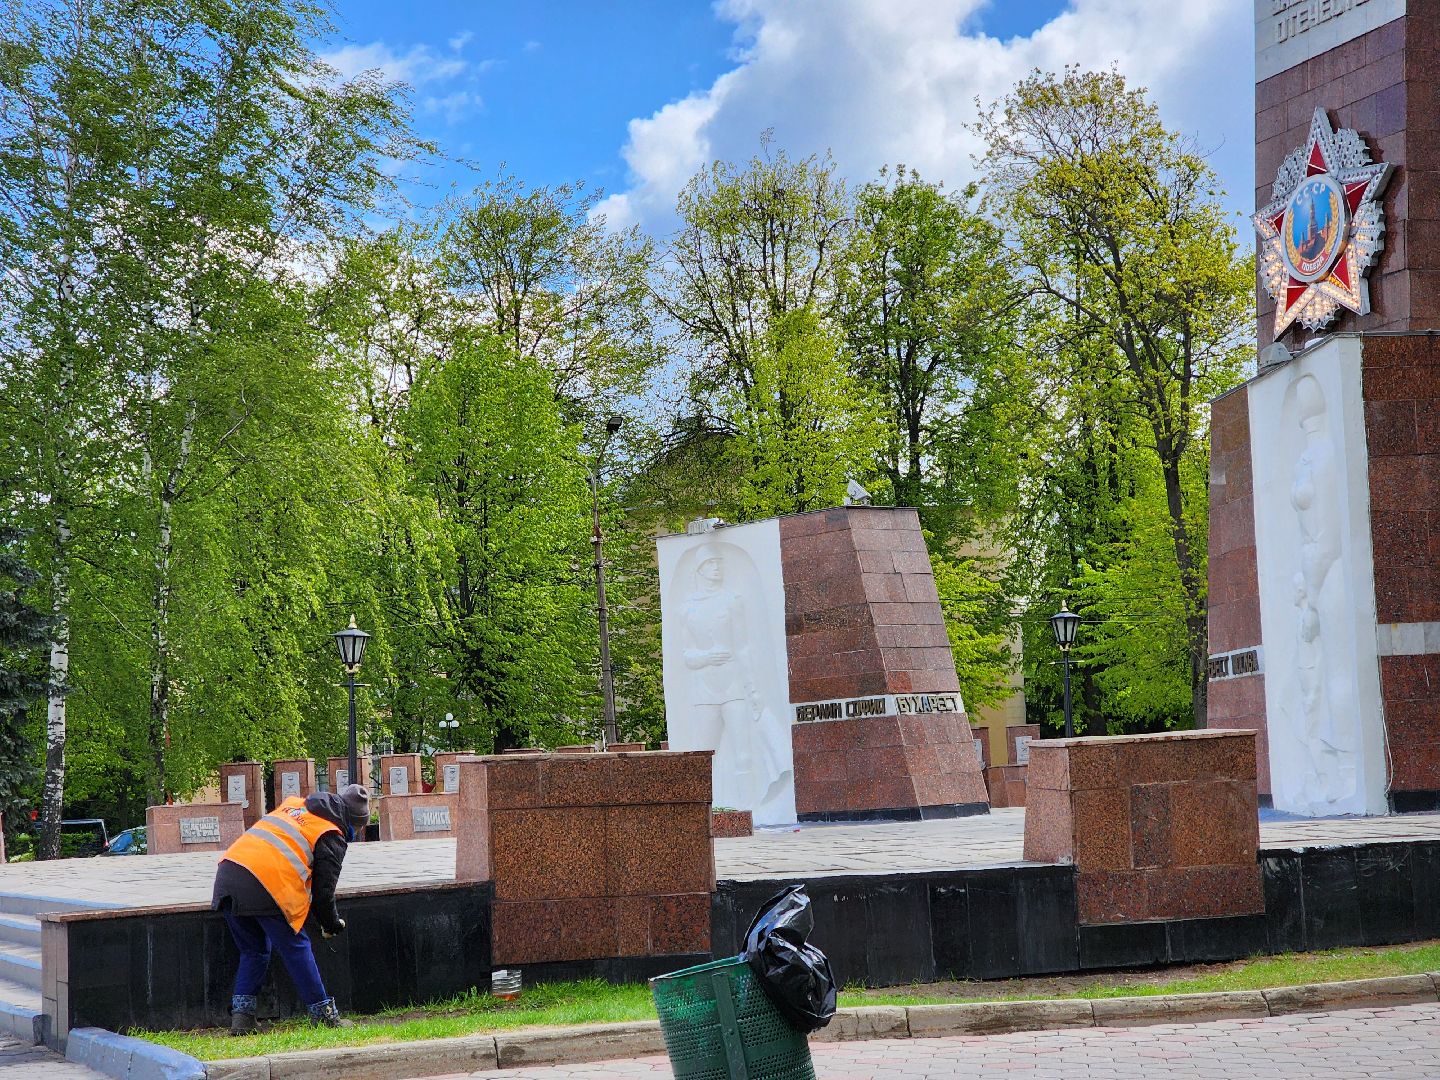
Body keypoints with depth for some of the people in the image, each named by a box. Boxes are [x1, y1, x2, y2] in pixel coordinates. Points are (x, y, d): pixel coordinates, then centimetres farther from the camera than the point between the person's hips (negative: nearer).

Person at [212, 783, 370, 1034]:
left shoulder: (292, 803, 26)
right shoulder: (332, 836, 7)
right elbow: (323, 888, 5)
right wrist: (332, 924, 23)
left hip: (227, 873, 7)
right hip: (266, 888, -7)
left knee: (253, 951, 21)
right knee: (296, 949, 8)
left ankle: (241, 1016, 15)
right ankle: (324, 1015, 13)